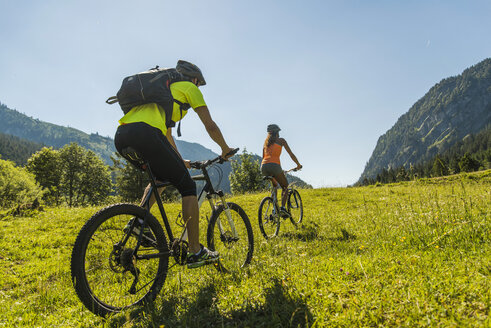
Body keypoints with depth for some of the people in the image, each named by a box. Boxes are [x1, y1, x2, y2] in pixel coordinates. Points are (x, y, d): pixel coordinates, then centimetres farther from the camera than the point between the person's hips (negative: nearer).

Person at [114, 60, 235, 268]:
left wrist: (179, 161, 49)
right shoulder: (189, 89, 17)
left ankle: (139, 220, 15)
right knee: (188, 187, 4)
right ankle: (196, 252, 5)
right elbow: (210, 126, 13)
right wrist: (226, 149, 29)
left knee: (162, 176, 32)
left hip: (121, 137, 8)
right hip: (144, 135, -8)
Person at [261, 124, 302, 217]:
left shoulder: (266, 141, 25)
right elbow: (291, 154, 14)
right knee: (285, 187, 15)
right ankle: (282, 207, -7)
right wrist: (298, 165, 26)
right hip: (274, 165, -5)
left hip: (263, 167, 5)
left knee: (274, 186, 28)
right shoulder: (281, 140, 12)